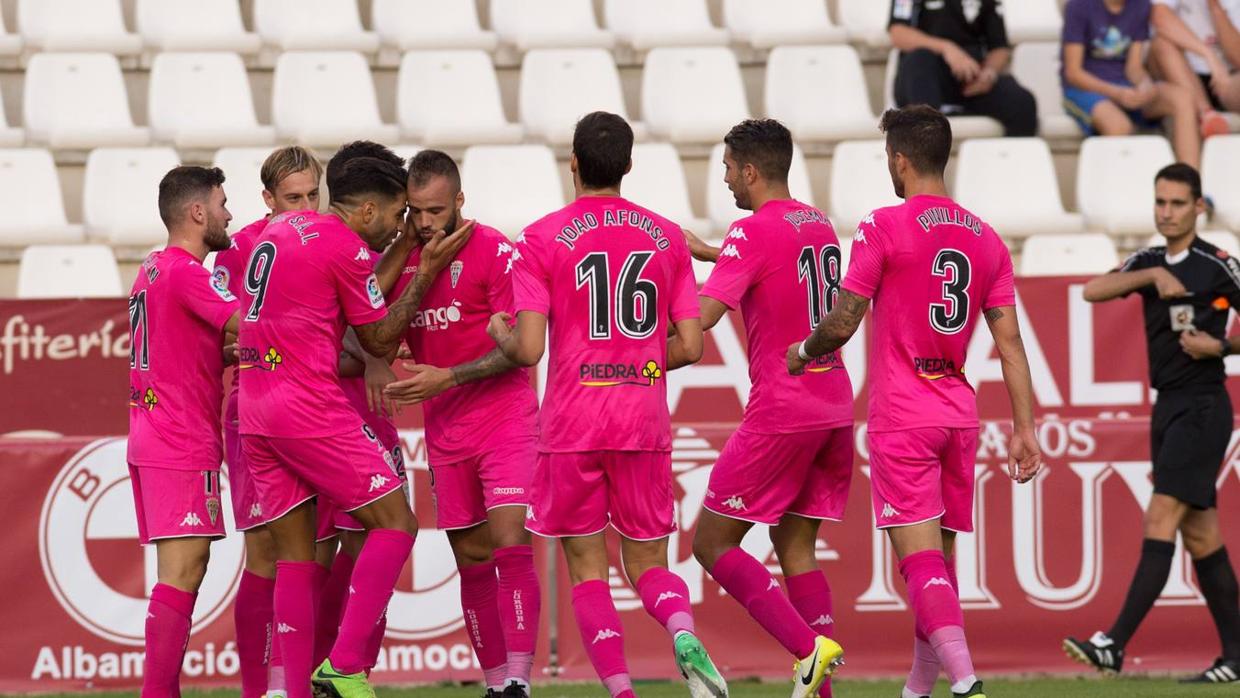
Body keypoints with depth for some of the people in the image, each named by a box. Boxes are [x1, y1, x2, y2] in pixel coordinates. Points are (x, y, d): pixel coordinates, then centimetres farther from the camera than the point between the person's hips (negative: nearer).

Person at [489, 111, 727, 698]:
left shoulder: (541, 240, -4)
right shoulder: (666, 236, 6)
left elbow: (528, 350, -10)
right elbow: (689, 347, 4)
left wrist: (499, 333, 12)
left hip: (572, 426, -3)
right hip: (645, 423, 3)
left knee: (587, 568, 7)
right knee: (648, 562, 11)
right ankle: (684, 633, -22)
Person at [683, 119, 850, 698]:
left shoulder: (753, 232, -13)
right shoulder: (819, 226, 12)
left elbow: (702, 316, -22)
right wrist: (708, 252, 35)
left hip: (780, 413, -8)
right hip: (834, 407, 8)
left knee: (713, 543, 0)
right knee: (795, 547, 12)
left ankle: (807, 645, -16)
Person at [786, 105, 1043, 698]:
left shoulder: (883, 228, -9)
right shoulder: (987, 239, 8)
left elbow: (843, 323, -8)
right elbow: (1010, 345, 5)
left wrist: (803, 353, 13)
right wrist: (1024, 428, 6)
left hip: (901, 418, -6)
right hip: (959, 415, 6)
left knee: (920, 557, -11)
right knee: (941, 556, 13)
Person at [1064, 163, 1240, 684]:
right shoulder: (1150, 263, 11)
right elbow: (1093, 291, -4)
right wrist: (1151, 276, -16)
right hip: (1168, 407, 7)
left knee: (1160, 520, -15)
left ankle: (1116, 645, -22)